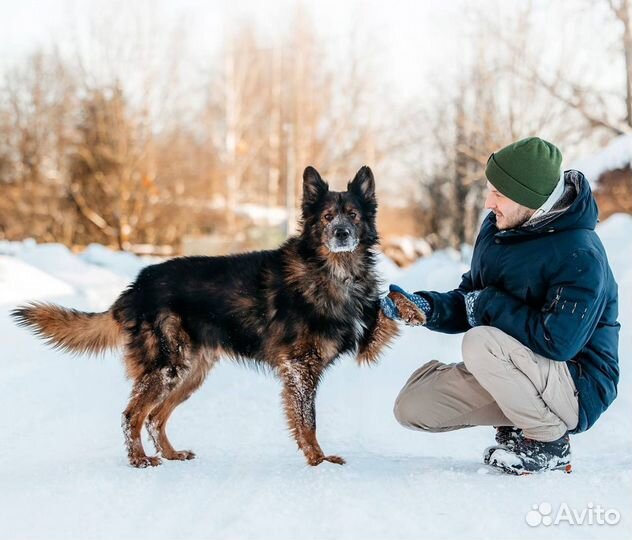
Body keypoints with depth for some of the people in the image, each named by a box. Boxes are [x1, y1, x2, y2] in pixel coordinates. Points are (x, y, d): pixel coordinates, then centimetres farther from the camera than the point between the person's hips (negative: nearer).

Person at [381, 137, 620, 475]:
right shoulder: (497, 227, 1)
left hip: (577, 390, -8)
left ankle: (549, 443, -12)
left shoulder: (580, 256, -24)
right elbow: (469, 306, 8)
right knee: (411, 407, -3)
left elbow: (557, 341, -31)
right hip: (518, 372, 8)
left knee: (480, 343, -33)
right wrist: (426, 307, -12)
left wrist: (489, 304, -21)